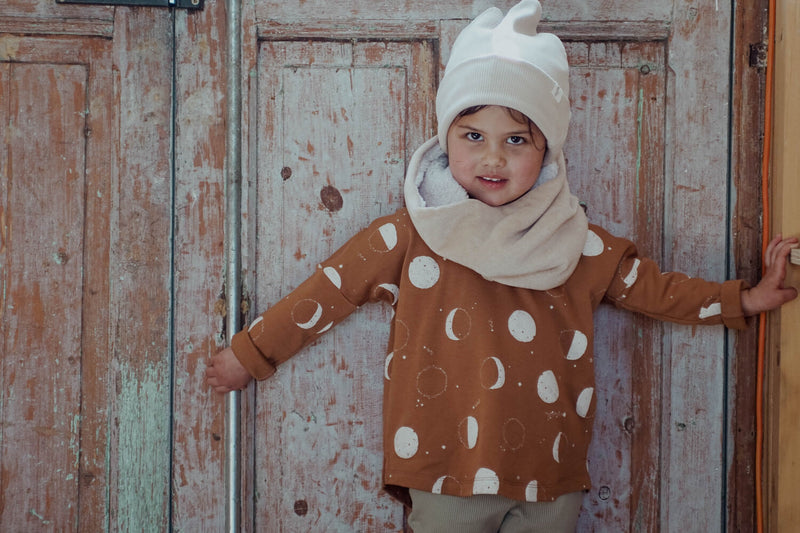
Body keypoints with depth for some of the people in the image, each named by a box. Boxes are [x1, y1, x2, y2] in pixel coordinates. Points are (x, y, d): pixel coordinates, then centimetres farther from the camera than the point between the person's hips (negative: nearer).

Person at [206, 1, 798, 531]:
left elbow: (654, 286, 14)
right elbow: (331, 288, 2)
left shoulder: (580, 246, 2)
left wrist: (748, 298, 13)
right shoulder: (410, 236, -4)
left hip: (550, 480, 2)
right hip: (445, 475, -2)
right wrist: (251, 352, 8)